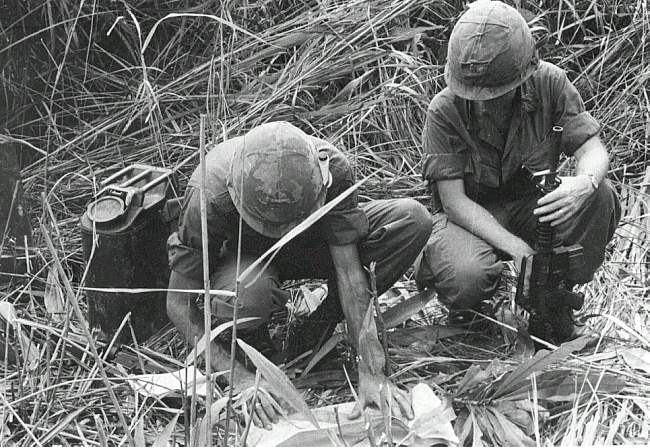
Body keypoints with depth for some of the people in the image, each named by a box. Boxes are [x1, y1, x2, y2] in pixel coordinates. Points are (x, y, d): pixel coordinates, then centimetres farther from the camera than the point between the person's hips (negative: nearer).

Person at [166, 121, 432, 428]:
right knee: (242, 296, -42)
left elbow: (348, 271, -30)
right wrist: (238, 375, -39)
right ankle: (252, 334, -3)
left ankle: (319, 328, -9)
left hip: (308, 246, 3)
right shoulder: (208, 197, -37)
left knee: (413, 220, -24)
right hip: (245, 254, -2)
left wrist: (370, 373, -34)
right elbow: (179, 304, -29)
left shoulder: (331, 169, -33)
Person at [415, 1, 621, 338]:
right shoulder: (444, 110, -19)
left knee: (601, 198, -25)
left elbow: (592, 149, -12)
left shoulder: (549, 83, -12)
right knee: (468, 277, -36)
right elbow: (453, 200, -21)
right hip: (469, 218, -3)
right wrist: (515, 246, -34)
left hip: (532, 206, 3)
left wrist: (584, 183, -39)